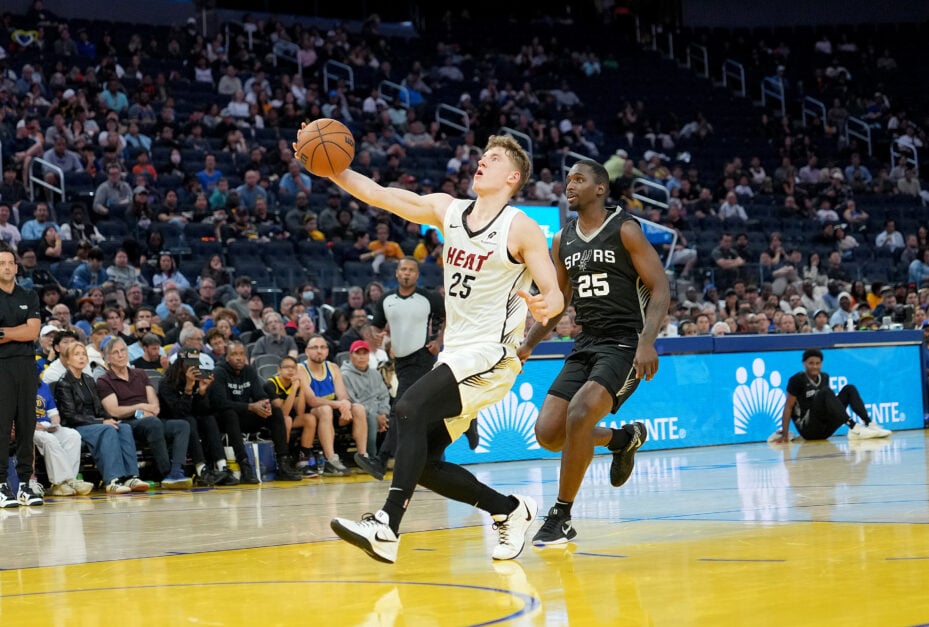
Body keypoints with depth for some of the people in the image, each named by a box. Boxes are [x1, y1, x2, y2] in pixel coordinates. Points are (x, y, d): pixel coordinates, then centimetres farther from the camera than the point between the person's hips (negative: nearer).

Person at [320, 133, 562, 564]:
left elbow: (555, 295, -10)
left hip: (491, 355, -7)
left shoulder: (520, 228, -7)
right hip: (455, 355, 7)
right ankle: (509, 511, 22)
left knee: (411, 407, -28)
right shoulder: (448, 211, 9)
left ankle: (387, 526, -35)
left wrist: (544, 308, -34)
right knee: (423, 462, 4)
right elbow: (376, 194, 3)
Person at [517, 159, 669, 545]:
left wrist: (647, 341, -24)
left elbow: (660, 289, -10)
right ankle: (623, 438, 24)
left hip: (623, 344, -7)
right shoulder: (562, 241, 12)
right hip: (585, 345, 7)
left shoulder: (625, 230, -6)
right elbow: (558, 301, 22)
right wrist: (528, 344, 11)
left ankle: (562, 518, -15)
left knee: (579, 415, -28)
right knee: (548, 433, -5)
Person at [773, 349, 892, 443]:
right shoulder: (797, 380, -7)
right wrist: (785, 435, -14)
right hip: (808, 429, -7)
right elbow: (788, 407, -9)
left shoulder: (824, 377, 12)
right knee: (825, 392, -28)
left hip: (824, 429, 7)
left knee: (849, 389, -3)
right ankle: (853, 428, -40)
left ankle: (869, 424, -21)